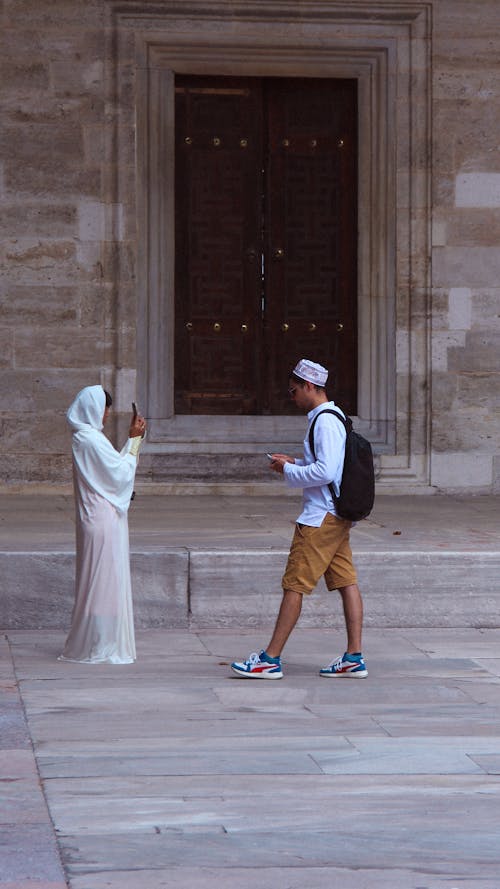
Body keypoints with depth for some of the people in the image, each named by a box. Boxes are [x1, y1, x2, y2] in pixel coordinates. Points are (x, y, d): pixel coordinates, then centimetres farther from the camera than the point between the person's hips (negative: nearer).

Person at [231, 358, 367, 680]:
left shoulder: (325, 422, -16)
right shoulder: (335, 418, 15)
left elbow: (325, 472, -24)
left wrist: (289, 471, -12)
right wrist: (295, 463, 14)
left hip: (320, 517, -10)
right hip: (337, 516, 10)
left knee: (295, 584, -7)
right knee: (346, 583, 7)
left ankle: (271, 659, -4)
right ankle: (354, 657, 8)